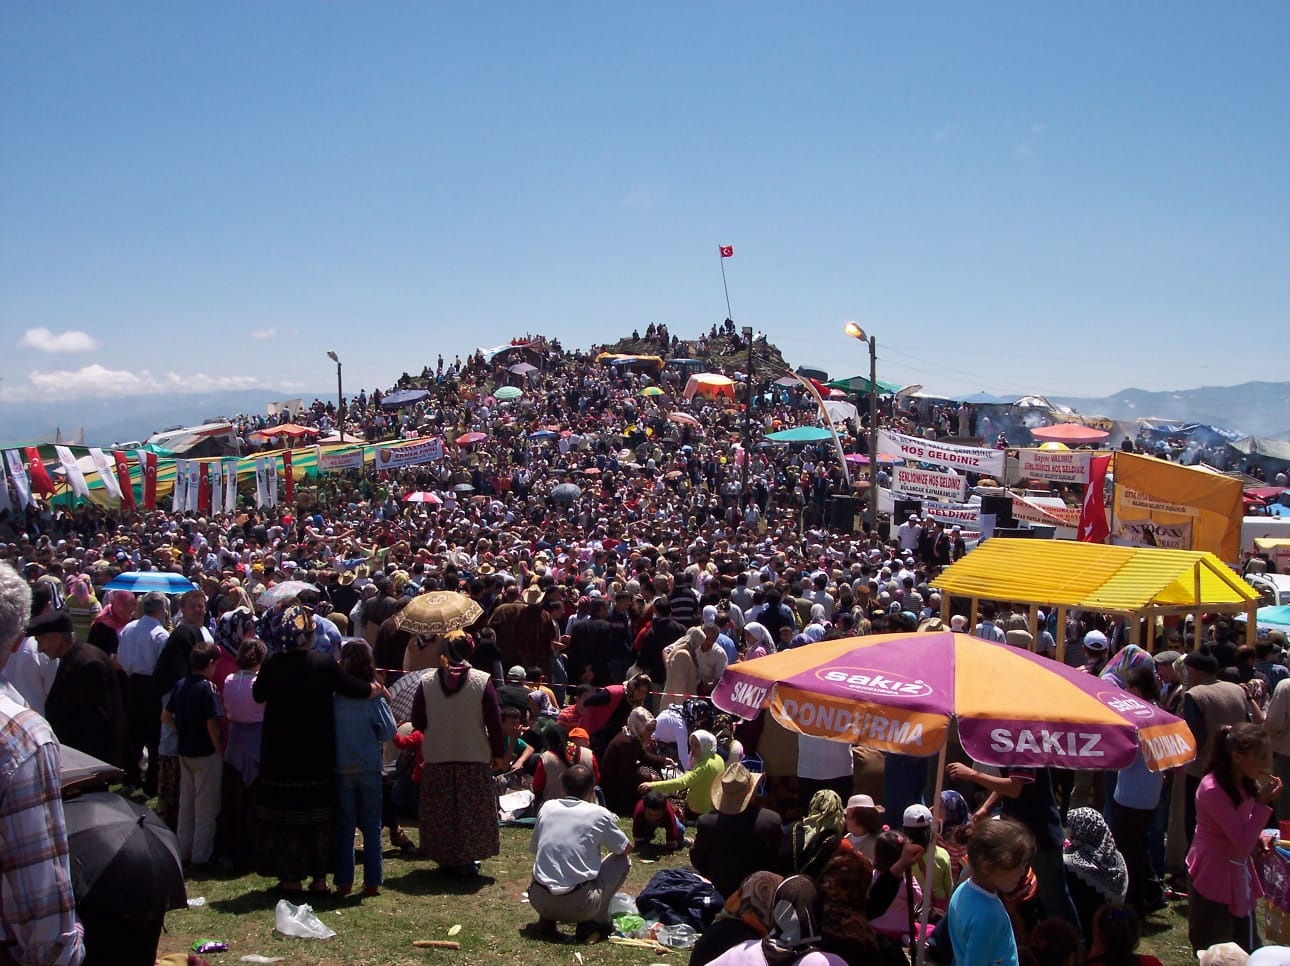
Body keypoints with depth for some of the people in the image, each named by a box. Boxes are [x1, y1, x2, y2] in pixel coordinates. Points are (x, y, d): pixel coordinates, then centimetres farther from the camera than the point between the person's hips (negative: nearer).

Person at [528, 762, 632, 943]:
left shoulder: (547, 808, 8)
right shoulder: (600, 814, -1)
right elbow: (626, 848, 15)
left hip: (538, 901, 4)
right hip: (579, 906, -4)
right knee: (623, 861, 17)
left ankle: (546, 921, 18)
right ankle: (595, 923, 11)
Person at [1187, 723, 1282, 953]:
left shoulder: (1244, 784, 2)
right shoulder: (1213, 789, -25)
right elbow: (1243, 843, -24)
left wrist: (1260, 837, -6)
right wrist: (1263, 802, -24)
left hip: (1238, 874, 8)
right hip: (1214, 878, -8)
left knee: (1246, 952, 13)